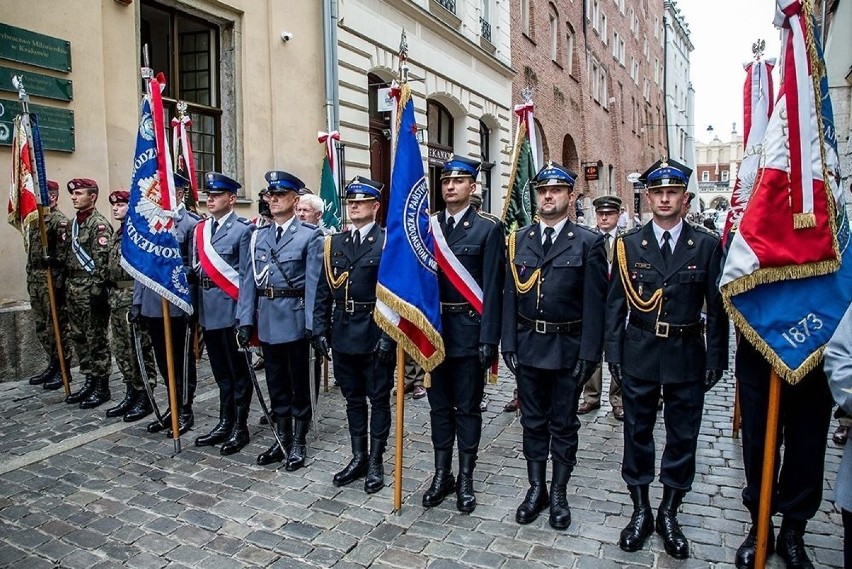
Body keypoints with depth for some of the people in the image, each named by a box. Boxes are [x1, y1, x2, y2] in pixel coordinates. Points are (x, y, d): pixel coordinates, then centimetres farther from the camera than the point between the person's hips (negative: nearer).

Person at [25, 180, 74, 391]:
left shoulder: (60, 221, -10)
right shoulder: (35, 220, 16)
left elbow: (65, 253, -18)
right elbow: (32, 251, 21)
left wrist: (57, 281, -22)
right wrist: (30, 278, 18)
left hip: (51, 279, -9)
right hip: (35, 280, 9)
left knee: (58, 324, -2)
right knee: (41, 326, 13)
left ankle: (63, 370, 6)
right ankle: (53, 365, 24)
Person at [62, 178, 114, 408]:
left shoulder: (99, 224, -11)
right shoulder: (72, 223, 16)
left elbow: (102, 261, -17)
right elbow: (67, 255, 21)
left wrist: (97, 291, -21)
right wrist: (66, 286, 17)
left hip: (91, 289, -9)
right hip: (73, 288, 9)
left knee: (96, 339, -2)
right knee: (78, 337, 13)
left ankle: (102, 386, 7)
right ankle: (89, 381, 24)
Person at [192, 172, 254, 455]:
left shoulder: (242, 230, -8)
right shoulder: (200, 229, 11)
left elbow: (247, 276, -11)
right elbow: (196, 268, 15)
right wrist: (195, 309, 10)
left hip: (231, 311, -7)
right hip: (208, 311, 7)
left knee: (238, 371, 5)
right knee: (221, 372, 16)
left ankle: (240, 427, 16)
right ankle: (225, 423, 28)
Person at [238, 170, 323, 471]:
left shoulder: (310, 235, -6)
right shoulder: (259, 235, 9)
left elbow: (313, 283, -11)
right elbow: (250, 279, 6)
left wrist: (312, 325, -15)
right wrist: (246, 319, 2)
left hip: (295, 319, -5)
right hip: (267, 319, 5)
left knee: (299, 383, 8)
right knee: (276, 383, 15)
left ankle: (298, 443, 22)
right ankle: (282, 439, 30)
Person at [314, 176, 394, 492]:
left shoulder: (388, 242, -6)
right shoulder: (334, 243, 9)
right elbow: (324, 290, 9)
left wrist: (388, 335, -16)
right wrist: (320, 329, 3)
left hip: (375, 335, -5)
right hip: (343, 334, 5)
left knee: (378, 398, 8)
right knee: (353, 398, 16)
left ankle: (376, 461, 21)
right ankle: (358, 458, 30)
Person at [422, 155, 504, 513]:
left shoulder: (488, 229, -5)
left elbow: (492, 288, -9)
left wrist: (488, 339, -13)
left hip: (468, 331, -3)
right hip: (432, 328, 4)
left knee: (467, 407, 9)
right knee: (439, 405, 14)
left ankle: (466, 479, 24)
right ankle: (442, 474, 29)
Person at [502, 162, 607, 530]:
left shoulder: (588, 242, -4)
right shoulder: (519, 240, 5)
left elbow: (594, 302, -7)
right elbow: (510, 295, 4)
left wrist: (589, 354, -11)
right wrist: (509, 344, -1)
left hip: (568, 347, -2)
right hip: (528, 345, 3)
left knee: (564, 424, 11)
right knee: (533, 422, 14)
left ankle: (559, 493, 27)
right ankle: (536, 489, 30)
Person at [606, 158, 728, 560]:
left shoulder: (707, 246, 0)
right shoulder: (627, 245, 1)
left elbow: (717, 308, 2)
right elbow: (615, 304, 1)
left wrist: (716, 360, -1)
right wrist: (614, 355, -3)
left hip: (687, 356, 0)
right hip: (639, 354, 0)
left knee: (682, 438, 10)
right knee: (637, 434, 10)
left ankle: (669, 514, 29)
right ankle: (641, 511, 27)